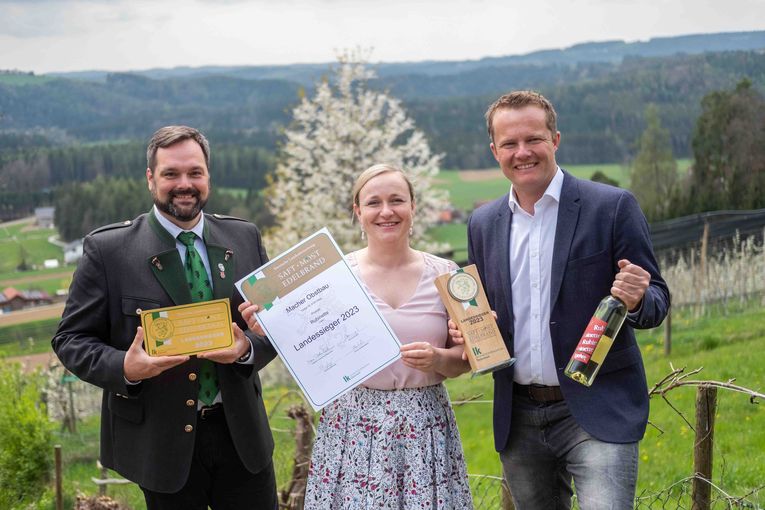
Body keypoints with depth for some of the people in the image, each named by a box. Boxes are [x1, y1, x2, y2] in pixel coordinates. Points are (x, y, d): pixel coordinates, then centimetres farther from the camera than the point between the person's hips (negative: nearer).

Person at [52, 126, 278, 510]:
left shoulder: (245, 238, 4)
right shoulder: (107, 249, -7)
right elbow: (70, 339, -5)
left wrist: (248, 348, -14)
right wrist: (124, 367, -24)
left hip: (241, 432, 3)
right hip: (161, 442, -3)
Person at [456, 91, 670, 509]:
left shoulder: (612, 207, -5)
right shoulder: (483, 223, 8)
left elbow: (657, 302, -2)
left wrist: (636, 300, -24)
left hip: (598, 412, -4)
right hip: (519, 420, 5)